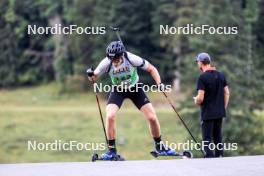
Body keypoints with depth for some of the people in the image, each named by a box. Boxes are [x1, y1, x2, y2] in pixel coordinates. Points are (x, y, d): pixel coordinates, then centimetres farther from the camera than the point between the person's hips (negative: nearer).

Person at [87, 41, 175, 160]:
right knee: (110, 116, -21)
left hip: (135, 89, 0)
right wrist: (91, 76, -37)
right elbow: (94, 77, -14)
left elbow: (151, 69, -16)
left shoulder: (132, 59, -30)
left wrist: (159, 83, -29)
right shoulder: (107, 63, -27)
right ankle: (111, 150, -6)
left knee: (152, 117, -6)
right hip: (118, 91, 0)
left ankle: (160, 147, 17)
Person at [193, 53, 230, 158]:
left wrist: (196, 101, 3)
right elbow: (227, 93, 10)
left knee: (207, 139, -1)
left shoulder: (202, 78, -15)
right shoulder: (221, 75, 6)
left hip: (207, 113, -6)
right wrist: (224, 107, 17)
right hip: (220, 112, 6)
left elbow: (200, 98, -19)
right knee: (218, 137, 16)